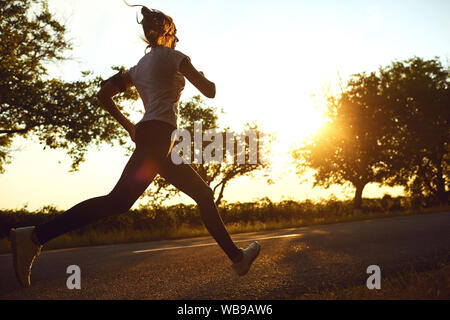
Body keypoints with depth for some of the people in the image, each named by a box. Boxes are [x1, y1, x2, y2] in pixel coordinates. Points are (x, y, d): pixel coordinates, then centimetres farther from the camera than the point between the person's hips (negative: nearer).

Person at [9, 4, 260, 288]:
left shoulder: (139, 67, 24)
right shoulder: (175, 57, 3)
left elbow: (104, 93, 16)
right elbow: (210, 91, 3)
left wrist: (128, 126, 20)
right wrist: (203, 77, 26)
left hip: (147, 136, 10)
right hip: (159, 133, -10)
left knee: (204, 194, 14)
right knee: (118, 201, -21)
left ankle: (237, 257, 18)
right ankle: (35, 236, -27)